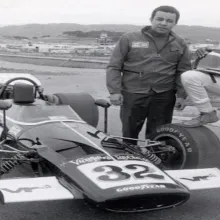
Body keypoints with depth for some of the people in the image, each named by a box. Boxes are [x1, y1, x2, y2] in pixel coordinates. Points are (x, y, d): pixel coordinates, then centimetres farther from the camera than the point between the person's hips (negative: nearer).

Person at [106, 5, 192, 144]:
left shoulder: (180, 44, 8)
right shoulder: (129, 38, -1)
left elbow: (183, 72, 10)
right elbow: (114, 67, 0)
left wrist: (181, 95, 0)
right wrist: (114, 91, -8)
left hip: (164, 96, 2)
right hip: (132, 94, -1)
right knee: (129, 131, 8)